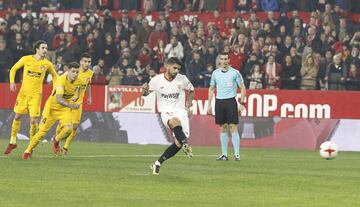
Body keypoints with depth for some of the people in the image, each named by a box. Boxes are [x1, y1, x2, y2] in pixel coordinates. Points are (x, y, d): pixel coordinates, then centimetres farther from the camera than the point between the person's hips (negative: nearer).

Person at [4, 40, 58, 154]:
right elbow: (13, 69, 9)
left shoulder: (47, 64, -2)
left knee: (34, 120, -8)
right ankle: (12, 141, 25)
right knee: (17, 116, 9)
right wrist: (12, 82, -5)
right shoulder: (26, 59, -3)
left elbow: (55, 76, 16)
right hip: (23, 92, 1)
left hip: (36, 95, -1)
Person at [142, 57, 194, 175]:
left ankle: (158, 163, 6)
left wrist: (188, 106, 12)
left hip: (180, 111, 2)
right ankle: (185, 144, -57)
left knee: (178, 143, -9)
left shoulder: (182, 79, 0)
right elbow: (145, 93, 9)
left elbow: (191, 90, 19)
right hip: (166, 112, -2)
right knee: (175, 121, -40)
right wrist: (144, 90, -15)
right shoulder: (157, 80, -4)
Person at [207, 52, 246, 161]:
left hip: (231, 101, -3)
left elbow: (242, 88, 2)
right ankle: (224, 154, 9)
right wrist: (209, 104, 12)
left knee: (233, 127, -9)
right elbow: (211, 89, 18)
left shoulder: (234, 72, -2)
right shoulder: (215, 73, 9)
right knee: (223, 128, 5)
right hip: (219, 102, 3)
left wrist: (242, 103, -6)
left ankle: (237, 154, -7)